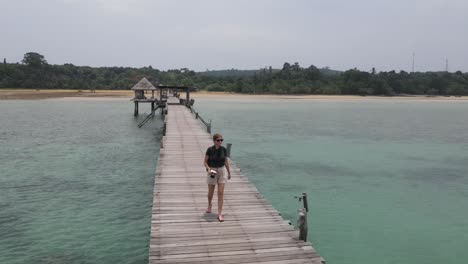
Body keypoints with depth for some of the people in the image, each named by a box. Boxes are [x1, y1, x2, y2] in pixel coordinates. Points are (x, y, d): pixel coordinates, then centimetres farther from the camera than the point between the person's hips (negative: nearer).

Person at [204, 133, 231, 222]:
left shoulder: (224, 150, -4)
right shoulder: (210, 150, -12)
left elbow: (226, 161, 7)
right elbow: (205, 161, -5)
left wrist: (229, 172, 12)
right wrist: (208, 168, -24)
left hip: (221, 171, 1)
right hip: (212, 172, -1)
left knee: (221, 193, -6)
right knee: (211, 192, 12)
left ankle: (220, 214, -2)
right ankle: (209, 205, 44)